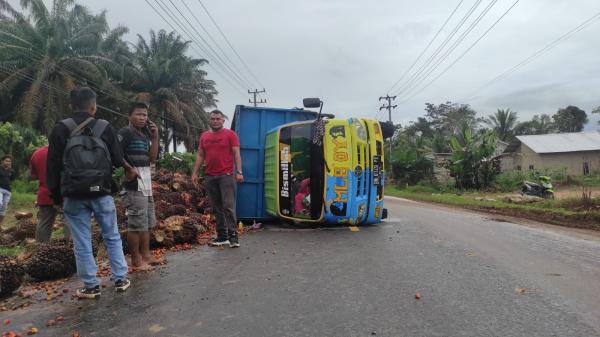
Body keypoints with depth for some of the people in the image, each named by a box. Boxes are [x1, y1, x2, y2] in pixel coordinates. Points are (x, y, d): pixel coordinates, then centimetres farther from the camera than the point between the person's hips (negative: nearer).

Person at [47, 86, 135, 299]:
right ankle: (120, 279, 17)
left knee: (82, 243, 8)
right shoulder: (105, 128, 0)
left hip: (74, 195, 0)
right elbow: (118, 159, 3)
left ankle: (91, 286, 15)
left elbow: (53, 165, 2)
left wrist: (56, 195, 10)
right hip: (102, 193, 0)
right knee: (112, 237, 12)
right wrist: (128, 169, 25)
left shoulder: (61, 129, 1)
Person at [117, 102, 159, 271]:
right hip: (133, 185, -9)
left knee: (147, 223, 15)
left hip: (147, 185, 9)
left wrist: (155, 138, 3)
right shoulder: (124, 133, -8)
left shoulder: (145, 135, 15)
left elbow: (152, 158, 10)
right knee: (136, 224, -6)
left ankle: (146, 255, 25)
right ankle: (136, 261, 4)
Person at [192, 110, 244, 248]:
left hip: (226, 175, -5)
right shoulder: (204, 136, 15)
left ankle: (233, 236, -3)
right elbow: (200, 156, 17)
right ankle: (222, 236, 15)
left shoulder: (230, 134, 1)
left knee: (228, 206, -8)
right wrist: (195, 172, 9)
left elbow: (236, 154, -3)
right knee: (216, 208, 8)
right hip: (209, 177, 5)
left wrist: (239, 171, -13)